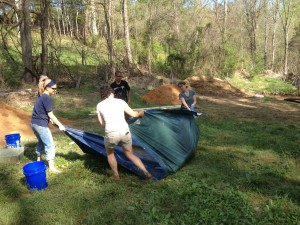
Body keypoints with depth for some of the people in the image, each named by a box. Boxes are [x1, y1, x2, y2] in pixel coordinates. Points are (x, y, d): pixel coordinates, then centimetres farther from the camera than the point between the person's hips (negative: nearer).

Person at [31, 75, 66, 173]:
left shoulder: (40, 96, 11)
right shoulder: (47, 98, -17)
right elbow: (50, 114, -16)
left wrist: (49, 119, 32)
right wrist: (60, 125, -11)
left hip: (34, 123, 10)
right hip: (41, 124, -10)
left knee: (41, 142, 26)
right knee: (50, 145, -2)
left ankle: (38, 160, 40)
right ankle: (51, 167, 1)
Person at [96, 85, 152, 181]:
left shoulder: (99, 105, 7)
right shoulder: (120, 101, 8)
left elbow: (102, 124, 12)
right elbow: (133, 114, 13)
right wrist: (140, 113, 35)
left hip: (111, 134, -2)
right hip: (125, 132, 2)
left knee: (110, 153, 30)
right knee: (130, 154, 24)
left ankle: (116, 175, 31)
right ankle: (146, 173, 18)